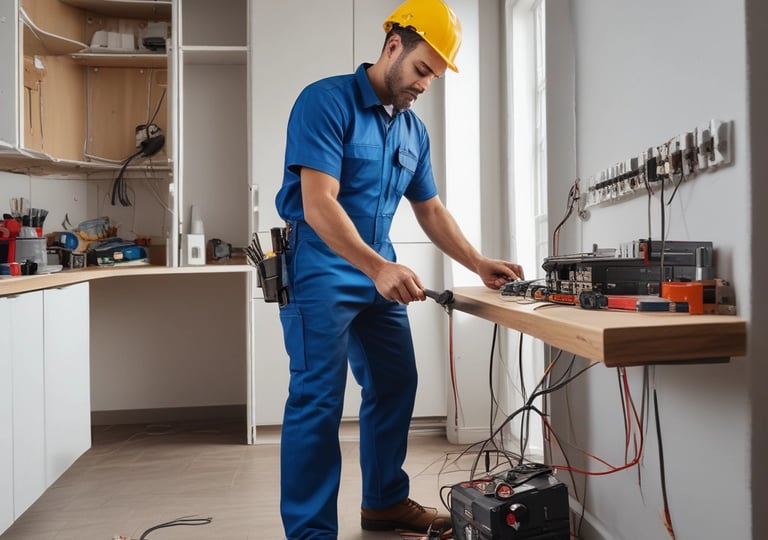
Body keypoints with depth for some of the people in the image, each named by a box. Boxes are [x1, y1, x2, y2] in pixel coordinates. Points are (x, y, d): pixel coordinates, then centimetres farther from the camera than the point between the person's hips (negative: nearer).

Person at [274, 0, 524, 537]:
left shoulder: (414, 130, 11)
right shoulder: (326, 101, -13)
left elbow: (431, 210, 17)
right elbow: (318, 206, -23)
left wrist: (479, 264, 6)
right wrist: (379, 268, -33)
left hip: (379, 275, 8)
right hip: (320, 273, -8)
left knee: (396, 386, 14)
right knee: (318, 402, -8)